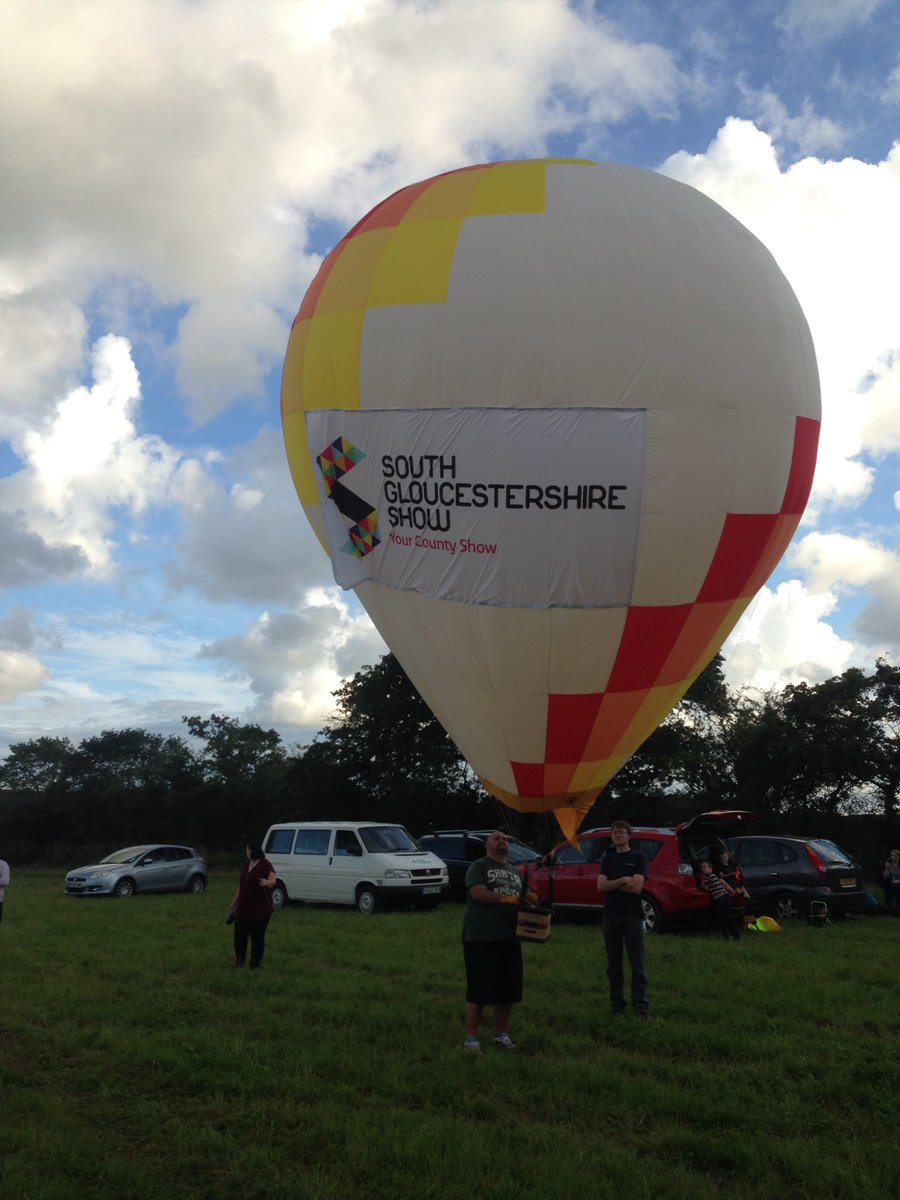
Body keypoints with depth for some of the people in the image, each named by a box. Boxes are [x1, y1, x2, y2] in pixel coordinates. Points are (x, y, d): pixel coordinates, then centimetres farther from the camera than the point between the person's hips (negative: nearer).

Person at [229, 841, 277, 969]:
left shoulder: (265, 865, -10)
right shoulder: (246, 866, 13)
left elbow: (273, 881, -23)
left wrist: (267, 882, -45)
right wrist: (234, 902, 23)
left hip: (260, 909, -7)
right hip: (244, 907, 7)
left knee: (257, 936, 1)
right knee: (239, 934, 8)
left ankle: (255, 963, 11)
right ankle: (239, 959, 26)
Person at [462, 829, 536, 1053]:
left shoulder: (515, 872, 22)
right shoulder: (479, 866, 0)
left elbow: (522, 898, 26)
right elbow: (478, 892, -15)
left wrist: (530, 899, 2)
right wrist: (507, 899, -18)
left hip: (509, 939, 6)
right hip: (481, 939, -6)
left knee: (507, 991, 9)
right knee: (478, 991, -4)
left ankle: (501, 1034, 23)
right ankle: (471, 1038, 4)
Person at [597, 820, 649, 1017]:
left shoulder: (637, 858, 0)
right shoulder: (608, 859, 12)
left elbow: (636, 887, -13)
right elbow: (601, 886, -1)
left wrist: (612, 885, -6)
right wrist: (623, 881, -12)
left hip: (632, 915, -4)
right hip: (611, 915, 4)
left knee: (637, 964, -4)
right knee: (613, 964, 8)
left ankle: (641, 1006, 0)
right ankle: (617, 1004, 16)